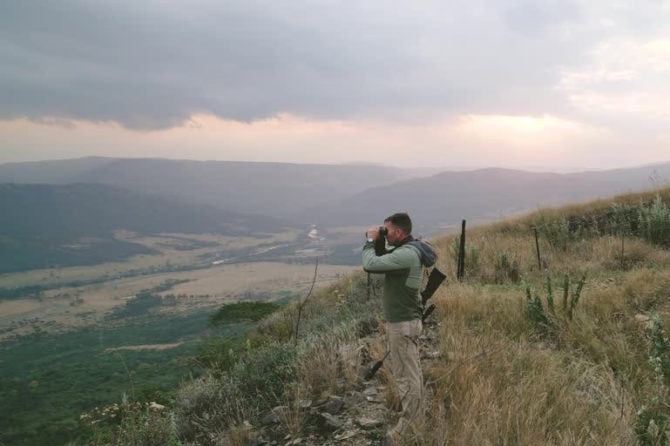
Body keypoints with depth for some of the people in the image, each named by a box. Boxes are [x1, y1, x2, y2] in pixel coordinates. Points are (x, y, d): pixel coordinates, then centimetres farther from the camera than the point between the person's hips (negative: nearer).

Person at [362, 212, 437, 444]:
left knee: (406, 376, -2)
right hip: (404, 320, 10)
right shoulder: (408, 250, 10)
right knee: (410, 373, 17)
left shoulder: (406, 254, -23)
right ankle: (415, 420, 28)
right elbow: (380, 261, 17)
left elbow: (370, 265, -27)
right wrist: (375, 243, 1)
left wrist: (370, 241, -11)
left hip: (402, 323, -10)